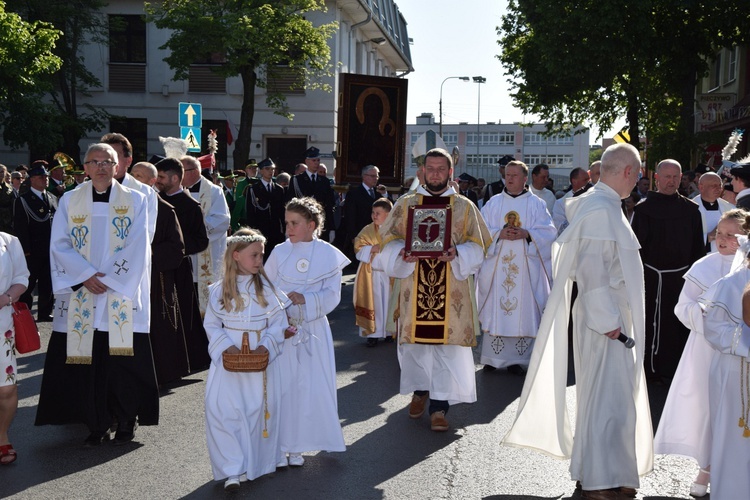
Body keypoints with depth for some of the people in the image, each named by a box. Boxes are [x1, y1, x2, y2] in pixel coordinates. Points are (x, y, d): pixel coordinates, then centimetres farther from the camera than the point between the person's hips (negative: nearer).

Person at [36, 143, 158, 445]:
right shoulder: (69, 201, 7)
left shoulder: (135, 201, 3)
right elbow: (59, 245, 2)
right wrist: (86, 275, -11)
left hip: (122, 295, -1)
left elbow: (136, 247, -4)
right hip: (81, 296, 2)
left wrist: (107, 279, -11)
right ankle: (96, 424, 12)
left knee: (123, 360, -1)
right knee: (87, 360, 1)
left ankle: (126, 421, 14)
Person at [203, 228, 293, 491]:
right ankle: (231, 470, 0)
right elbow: (212, 324, 2)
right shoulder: (219, 290, -2)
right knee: (223, 411, -7)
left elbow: (278, 321, -2)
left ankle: (260, 462, 25)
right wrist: (226, 346, -14)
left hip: (261, 358, 0)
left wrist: (266, 345, -16)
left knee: (260, 410, 6)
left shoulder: (266, 287, -2)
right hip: (229, 359, 0)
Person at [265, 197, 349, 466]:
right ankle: (278, 445, 12)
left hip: (313, 329, 0)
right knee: (280, 385, 1)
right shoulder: (279, 252, 1)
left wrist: (306, 299, -20)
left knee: (308, 387, 2)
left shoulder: (328, 255, -2)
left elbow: (332, 295, -5)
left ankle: (297, 446, 15)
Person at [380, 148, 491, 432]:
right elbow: (389, 239, 7)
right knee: (415, 339, 6)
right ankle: (420, 391, 28)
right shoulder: (405, 204, 9)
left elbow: (478, 244, 4)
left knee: (447, 344, -3)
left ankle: (439, 406, 3)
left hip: (452, 289, -1)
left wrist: (457, 254, -15)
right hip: (415, 286, 1)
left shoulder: (465, 207, 7)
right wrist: (401, 252, -14)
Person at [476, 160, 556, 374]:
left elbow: (548, 232, -1)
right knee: (494, 309, 0)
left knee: (523, 310, -2)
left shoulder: (536, 204, 7)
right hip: (496, 266, 1)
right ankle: (492, 358, 6)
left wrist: (526, 234, -17)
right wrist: (499, 234, -14)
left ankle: (517, 359, 3)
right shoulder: (493, 203, 11)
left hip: (525, 268, -1)